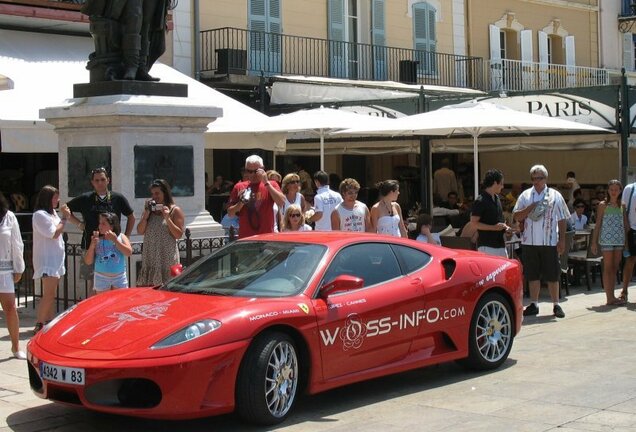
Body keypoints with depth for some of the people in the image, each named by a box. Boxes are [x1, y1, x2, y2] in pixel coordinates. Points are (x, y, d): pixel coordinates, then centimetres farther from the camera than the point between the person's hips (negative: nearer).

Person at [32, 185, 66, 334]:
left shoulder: (52, 213, 15)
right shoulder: (40, 215, -14)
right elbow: (54, 233, -17)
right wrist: (64, 218, -11)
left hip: (55, 258, 10)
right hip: (47, 259, -10)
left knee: (50, 294, 12)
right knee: (49, 294, -15)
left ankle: (48, 321, 17)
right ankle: (39, 325, -12)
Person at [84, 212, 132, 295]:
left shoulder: (121, 237, -1)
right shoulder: (97, 240, -1)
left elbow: (129, 252, -16)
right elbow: (88, 262, -1)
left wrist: (115, 240, -20)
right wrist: (92, 245, -15)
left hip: (119, 277, 0)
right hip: (101, 277, 0)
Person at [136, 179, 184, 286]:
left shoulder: (175, 210, 0)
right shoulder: (149, 209, 14)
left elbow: (178, 235, -7)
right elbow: (140, 231, 7)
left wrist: (167, 218, -14)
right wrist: (146, 215, -5)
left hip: (167, 256, -4)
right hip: (150, 256, 4)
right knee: (147, 287, -2)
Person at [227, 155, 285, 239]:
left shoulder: (271, 185, 5)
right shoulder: (239, 187, 9)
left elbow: (281, 202, -14)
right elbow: (230, 213, 10)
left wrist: (266, 183, -13)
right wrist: (241, 203, -8)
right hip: (245, 238, 1)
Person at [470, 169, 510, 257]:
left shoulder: (496, 198, 15)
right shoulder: (480, 201, -12)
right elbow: (474, 223, -16)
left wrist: (505, 227, 7)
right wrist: (494, 227, -21)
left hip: (500, 245, 9)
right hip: (487, 246, -9)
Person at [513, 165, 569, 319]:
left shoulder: (555, 195, 4)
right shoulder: (525, 195, 8)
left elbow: (562, 219, 4)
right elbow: (516, 216, 5)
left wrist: (562, 240, -2)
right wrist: (529, 209, -12)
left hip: (550, 242, -2)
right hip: (530, 242, 2)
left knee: (552, 275, 1)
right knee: (532, 275, 7)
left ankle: (556, 305, 10)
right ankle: (534, 305, 16)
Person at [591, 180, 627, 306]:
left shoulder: (622, 205, 10)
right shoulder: (603, 205, -1)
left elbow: (625, 224, 11)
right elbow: (598, 224, -1)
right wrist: (594, 242, -5)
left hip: (619, 239, 4)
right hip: (606, 239, -4)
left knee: (615, 268, 8)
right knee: (608, 268, -2)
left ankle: (612, 296, 14)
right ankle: (609, 298, -2)